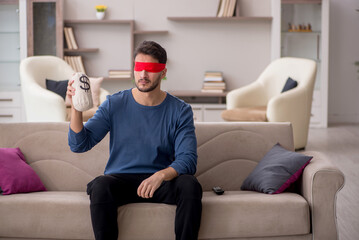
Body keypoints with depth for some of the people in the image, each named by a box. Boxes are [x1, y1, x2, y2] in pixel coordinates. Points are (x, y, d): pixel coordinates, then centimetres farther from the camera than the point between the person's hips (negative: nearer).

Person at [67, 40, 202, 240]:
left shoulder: (180, 111, 1)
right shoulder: (114, 104, 3)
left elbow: (188, 160, -10)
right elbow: (79, 145, -2)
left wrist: (161, 175, -30)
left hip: (162, 182, 0)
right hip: (121, 180, 0)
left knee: (190, 185, -30)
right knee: (100, 185, -33)